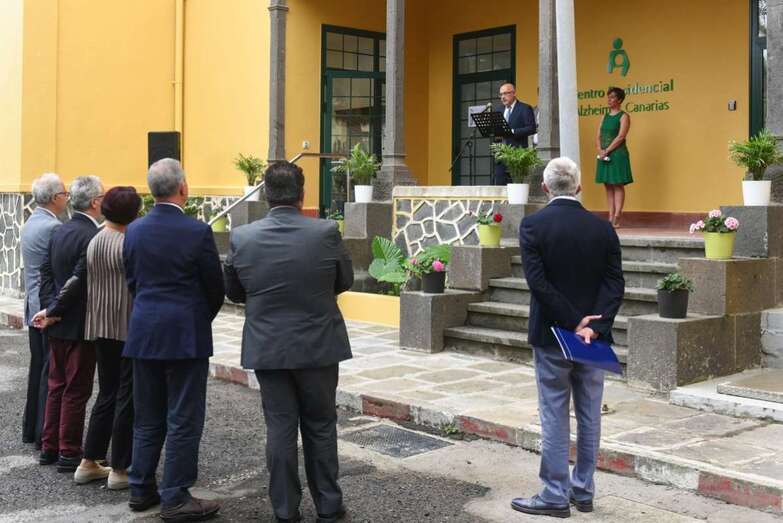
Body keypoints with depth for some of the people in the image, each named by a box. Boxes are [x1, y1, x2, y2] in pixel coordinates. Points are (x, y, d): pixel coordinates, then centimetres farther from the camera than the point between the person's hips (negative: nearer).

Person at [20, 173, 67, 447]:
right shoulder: (53, 227, -18)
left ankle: (31, 429, 23)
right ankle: (46, 433, 3)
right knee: (52, 373, -2)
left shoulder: (30, 223, 12)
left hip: (35, 308, 9)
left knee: (38, 369, 16)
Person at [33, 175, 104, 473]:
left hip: (58, 326, 9)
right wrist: (53, 311, -13)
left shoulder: (60, 232, 8)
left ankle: (49, 448, 25)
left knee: (57, 386, 17)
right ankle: (69, 454, 9)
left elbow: (46, 273, 7)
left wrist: (50, 308, 0)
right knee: (76, 390, 1)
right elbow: (78, 281, -24)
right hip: (80, 326, -9)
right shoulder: (92, 236, -20)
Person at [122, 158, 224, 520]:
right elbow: (215, 287, -5)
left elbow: (131, 280, 9)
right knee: (183, 421, 2)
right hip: (185, 336, -5)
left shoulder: (134, 230, 2)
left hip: (143, 334, 6)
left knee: (147, 418, 16)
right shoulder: (198, 232, -13)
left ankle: (141, 490, 25)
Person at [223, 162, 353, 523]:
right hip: (318, 346, -1)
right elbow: (345, 282, 2)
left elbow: (233, 292, 5)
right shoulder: (326, 233, -13)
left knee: (280, 428, 10)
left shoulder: (242, 238, -9)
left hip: (266, 348, 1)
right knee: (320, 426, 12)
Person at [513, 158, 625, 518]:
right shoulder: (603, 228, 0)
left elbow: (538, 282, -17)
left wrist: (573, 323, -12)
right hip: (592, 337, 4)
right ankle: (583, 491, 22)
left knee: (554, 417, 4)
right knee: (589, 416, 13)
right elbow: (615, 283, -6)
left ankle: (556, 495, 11)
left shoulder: (533, 225, -10)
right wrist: (593, 326, -13)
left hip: (551, 338, -3)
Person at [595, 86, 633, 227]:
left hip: (617, 155, -7)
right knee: (608, 186, 6)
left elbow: (620, 137, -14)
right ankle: (610, 217, 8)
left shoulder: (623, 116, -3)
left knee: (618, 185, -6)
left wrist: (607, 151, -15)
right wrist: (600, 150, -6)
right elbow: (598, 136, 11)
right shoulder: (605, 116, 16)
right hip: (604, 156, 7)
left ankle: (616, 218, -8)